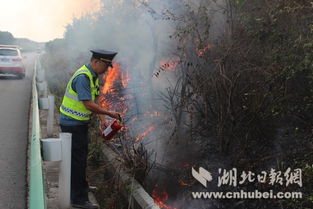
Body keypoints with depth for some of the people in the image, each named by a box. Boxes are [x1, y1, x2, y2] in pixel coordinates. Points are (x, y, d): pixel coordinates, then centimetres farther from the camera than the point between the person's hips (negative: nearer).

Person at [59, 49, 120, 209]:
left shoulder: (93, 76, 9)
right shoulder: (82, 77, -25)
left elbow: (93, 100, 13)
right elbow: (89, 105, -28)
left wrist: (102, 120, 6)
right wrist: (109, 114, -18)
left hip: (80, 122, 10)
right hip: (72, 123, -10)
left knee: (81, 154, 24)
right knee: (78, 160, -7)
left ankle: (80, 185, 43)